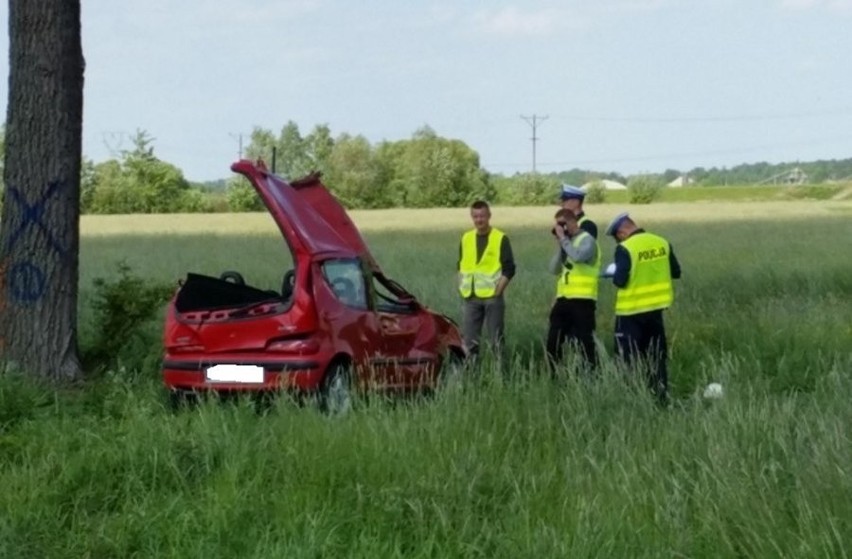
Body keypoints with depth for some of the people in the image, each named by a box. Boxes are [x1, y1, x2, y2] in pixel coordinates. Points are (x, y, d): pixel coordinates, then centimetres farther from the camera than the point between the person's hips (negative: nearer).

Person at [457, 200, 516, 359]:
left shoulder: (500, 238, -3)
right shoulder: (466, 238, 11)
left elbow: (509, 269, -5)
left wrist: (497, 290, -12)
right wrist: (463, 288, 5)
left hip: (492, 296, -4)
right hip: (470, 298, 4)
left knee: (495, 339, 0)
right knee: (468, 339, 5)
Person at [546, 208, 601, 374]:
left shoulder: (587, 240, -5)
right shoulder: (564, 242, 16)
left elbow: (578, 256, -26)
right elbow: (553, 270, 9)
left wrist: (563, 239, -14)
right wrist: (559, 246, 0)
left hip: (582, 300, -7)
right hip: (563, 299, 7)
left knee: (585, 342, -6)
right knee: (553, 342, 8)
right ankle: (555, 377, 16)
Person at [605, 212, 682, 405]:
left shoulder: (625, 249, -17)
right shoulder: (662, 243, 2)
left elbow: (620, 280, -21)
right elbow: (675, 272, 9)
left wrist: (614, 275, 1)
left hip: (631, 312, -6)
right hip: (656, 308, 6)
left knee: (629, 359, 2)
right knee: (656, 356, 15)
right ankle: (661, 397, 18)